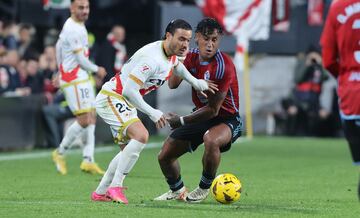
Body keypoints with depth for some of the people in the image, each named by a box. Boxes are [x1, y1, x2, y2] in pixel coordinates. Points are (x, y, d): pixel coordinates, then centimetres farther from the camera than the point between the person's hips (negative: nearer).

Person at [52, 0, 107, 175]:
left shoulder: (75, 25, 13)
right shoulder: (73, 30, -18)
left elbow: (58, 47, 24)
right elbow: (81, 60, -18)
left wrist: (61, 71, 28)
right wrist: (97, 69, -2)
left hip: (82, 78, 10)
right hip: (74, 80, -10)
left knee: (92, 118, 5)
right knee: (84, 120, -11)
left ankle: (88, 160, 2)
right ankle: (60, 153, 4)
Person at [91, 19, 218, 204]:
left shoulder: (171, 54, 2)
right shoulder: (152, 58, -29)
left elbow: (176, 65, 31)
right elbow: (129, 90, -31)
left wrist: (196, 82, 27)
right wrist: (152, 113, -27)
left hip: (125, 103, 11)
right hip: (111, 98, -11)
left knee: (129, 150, 15)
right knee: (141, 135, -27)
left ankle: (100, 193, 24)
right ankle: (115, 188, -22)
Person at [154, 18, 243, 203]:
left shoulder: (223, 66, -26)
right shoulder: (192, 57, -4)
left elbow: (213, 110, -25)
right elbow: (173, 85, -6)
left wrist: (181, 121, -20)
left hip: (226, 119, -7)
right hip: (201, 115, 7)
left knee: (211, 139, -41)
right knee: (165, 156, 5)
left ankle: (204, 188, -16)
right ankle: (177, 191, 37)